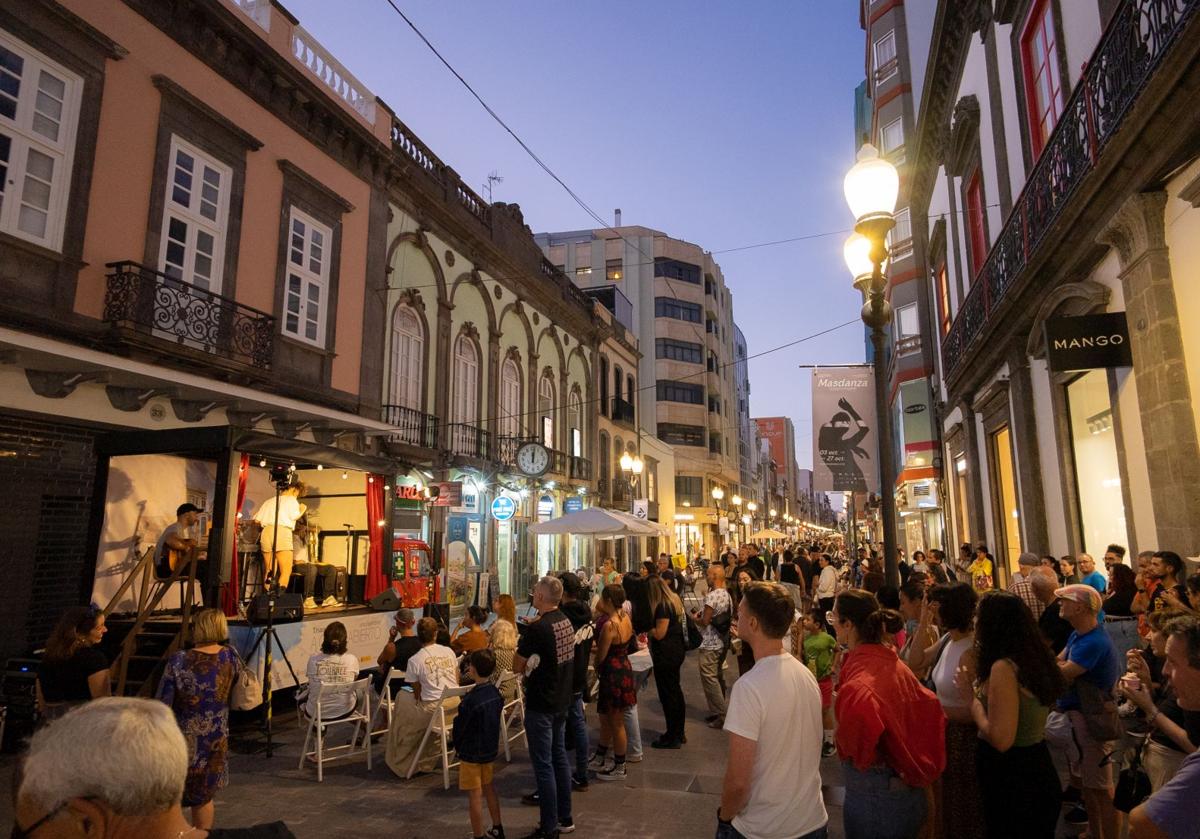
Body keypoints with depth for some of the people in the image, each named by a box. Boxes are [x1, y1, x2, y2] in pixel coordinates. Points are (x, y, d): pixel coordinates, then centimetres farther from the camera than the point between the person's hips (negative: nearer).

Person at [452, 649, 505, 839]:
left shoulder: (470, 700, -25)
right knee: (489, 789, 21)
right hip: (490, 750, 7)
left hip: (471, 754, -7)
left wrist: (456, 745, 4)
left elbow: (460, 727, -15)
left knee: (475, 796, 5)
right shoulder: (496, 693, -4)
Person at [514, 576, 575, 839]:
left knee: (543, 765, 2)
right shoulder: (566, 622, 2)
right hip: (561, 701, 8)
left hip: (540, 705, -8)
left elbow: (518, 666, -13)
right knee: (559, 758, 18)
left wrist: (529, 663, 4)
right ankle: (565, 818, 30)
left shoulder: (537, 628, -23)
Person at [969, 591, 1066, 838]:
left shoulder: (1004, 667, -24)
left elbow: (1001, 739, -26)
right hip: (1036, 769, 9)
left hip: (1012, 780, -9)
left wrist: (972, 699, -14)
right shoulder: (1034, 659, 3)